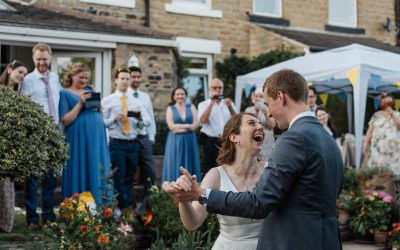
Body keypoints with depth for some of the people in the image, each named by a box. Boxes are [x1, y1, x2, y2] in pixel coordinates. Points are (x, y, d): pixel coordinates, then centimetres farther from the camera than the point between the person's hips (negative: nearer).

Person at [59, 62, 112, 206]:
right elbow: (65, 120, -9)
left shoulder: (90, 92, 17)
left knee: (98, 173, 4)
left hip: (96, 137, 6)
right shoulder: (65, 94, 0)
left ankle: (98, 207, 9)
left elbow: (100, 114, 18)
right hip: (79, 139, -6)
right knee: (81, 174, -4)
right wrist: (80, 103, -15)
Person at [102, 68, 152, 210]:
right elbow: (102, 123, -5)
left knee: (129, 179, 12)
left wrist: (140, 118, -16)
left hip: (133, 144, 4)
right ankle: (124, 209, -2)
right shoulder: (107, 101, 1)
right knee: (119, 179, -5)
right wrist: (114, 119, -21)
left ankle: (131, 209, 19)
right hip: (117, 144, -4)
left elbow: (148, 122, 5)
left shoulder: (136, 101, 11)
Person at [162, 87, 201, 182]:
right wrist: (187, 125, -8)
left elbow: (196, 125, -3)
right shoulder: (170, 109, 6)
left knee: (190, 165, 2)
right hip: (175, 141, -2)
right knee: (175, 166, -2)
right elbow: (171, 126, -7)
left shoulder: (191, 107, 10)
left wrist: (179, 128, -12)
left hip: (190, 141, 2)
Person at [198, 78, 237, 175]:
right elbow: (203, 120, -13)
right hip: (210, 141, -2)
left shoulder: (228, 103, 13)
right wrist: (211, 103, -13)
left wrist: (230, 107, -12)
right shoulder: (203, 104, 6)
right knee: (209, 171, 0)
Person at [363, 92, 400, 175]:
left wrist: (392, 114, -5)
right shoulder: (376, 115, 12)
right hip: (377, 148, 0)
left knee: (393, 172, -8)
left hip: (393, 149, 0)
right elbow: (370, 130, 8)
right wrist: (365, 143, -2)